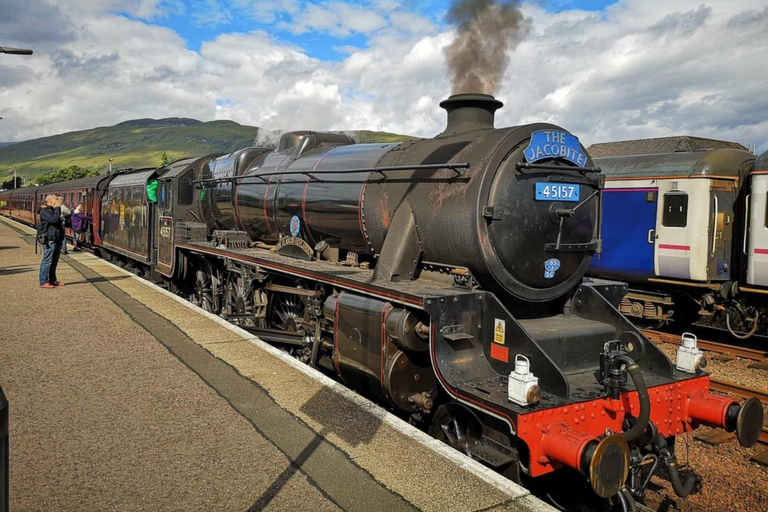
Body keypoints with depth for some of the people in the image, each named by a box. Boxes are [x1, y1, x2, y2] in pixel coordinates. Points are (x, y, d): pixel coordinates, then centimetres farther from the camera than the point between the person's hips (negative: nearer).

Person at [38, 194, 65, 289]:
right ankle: (43, 282, -3)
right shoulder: (44, 211, -10)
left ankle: (52, 280, 23)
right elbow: (54, 219, -25)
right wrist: (57, 207, -17)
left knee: (54, 262, 15)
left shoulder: (54, 210, 19)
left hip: (57, 240, 9)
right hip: (49, 240, -9)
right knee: (47, 262, -7)